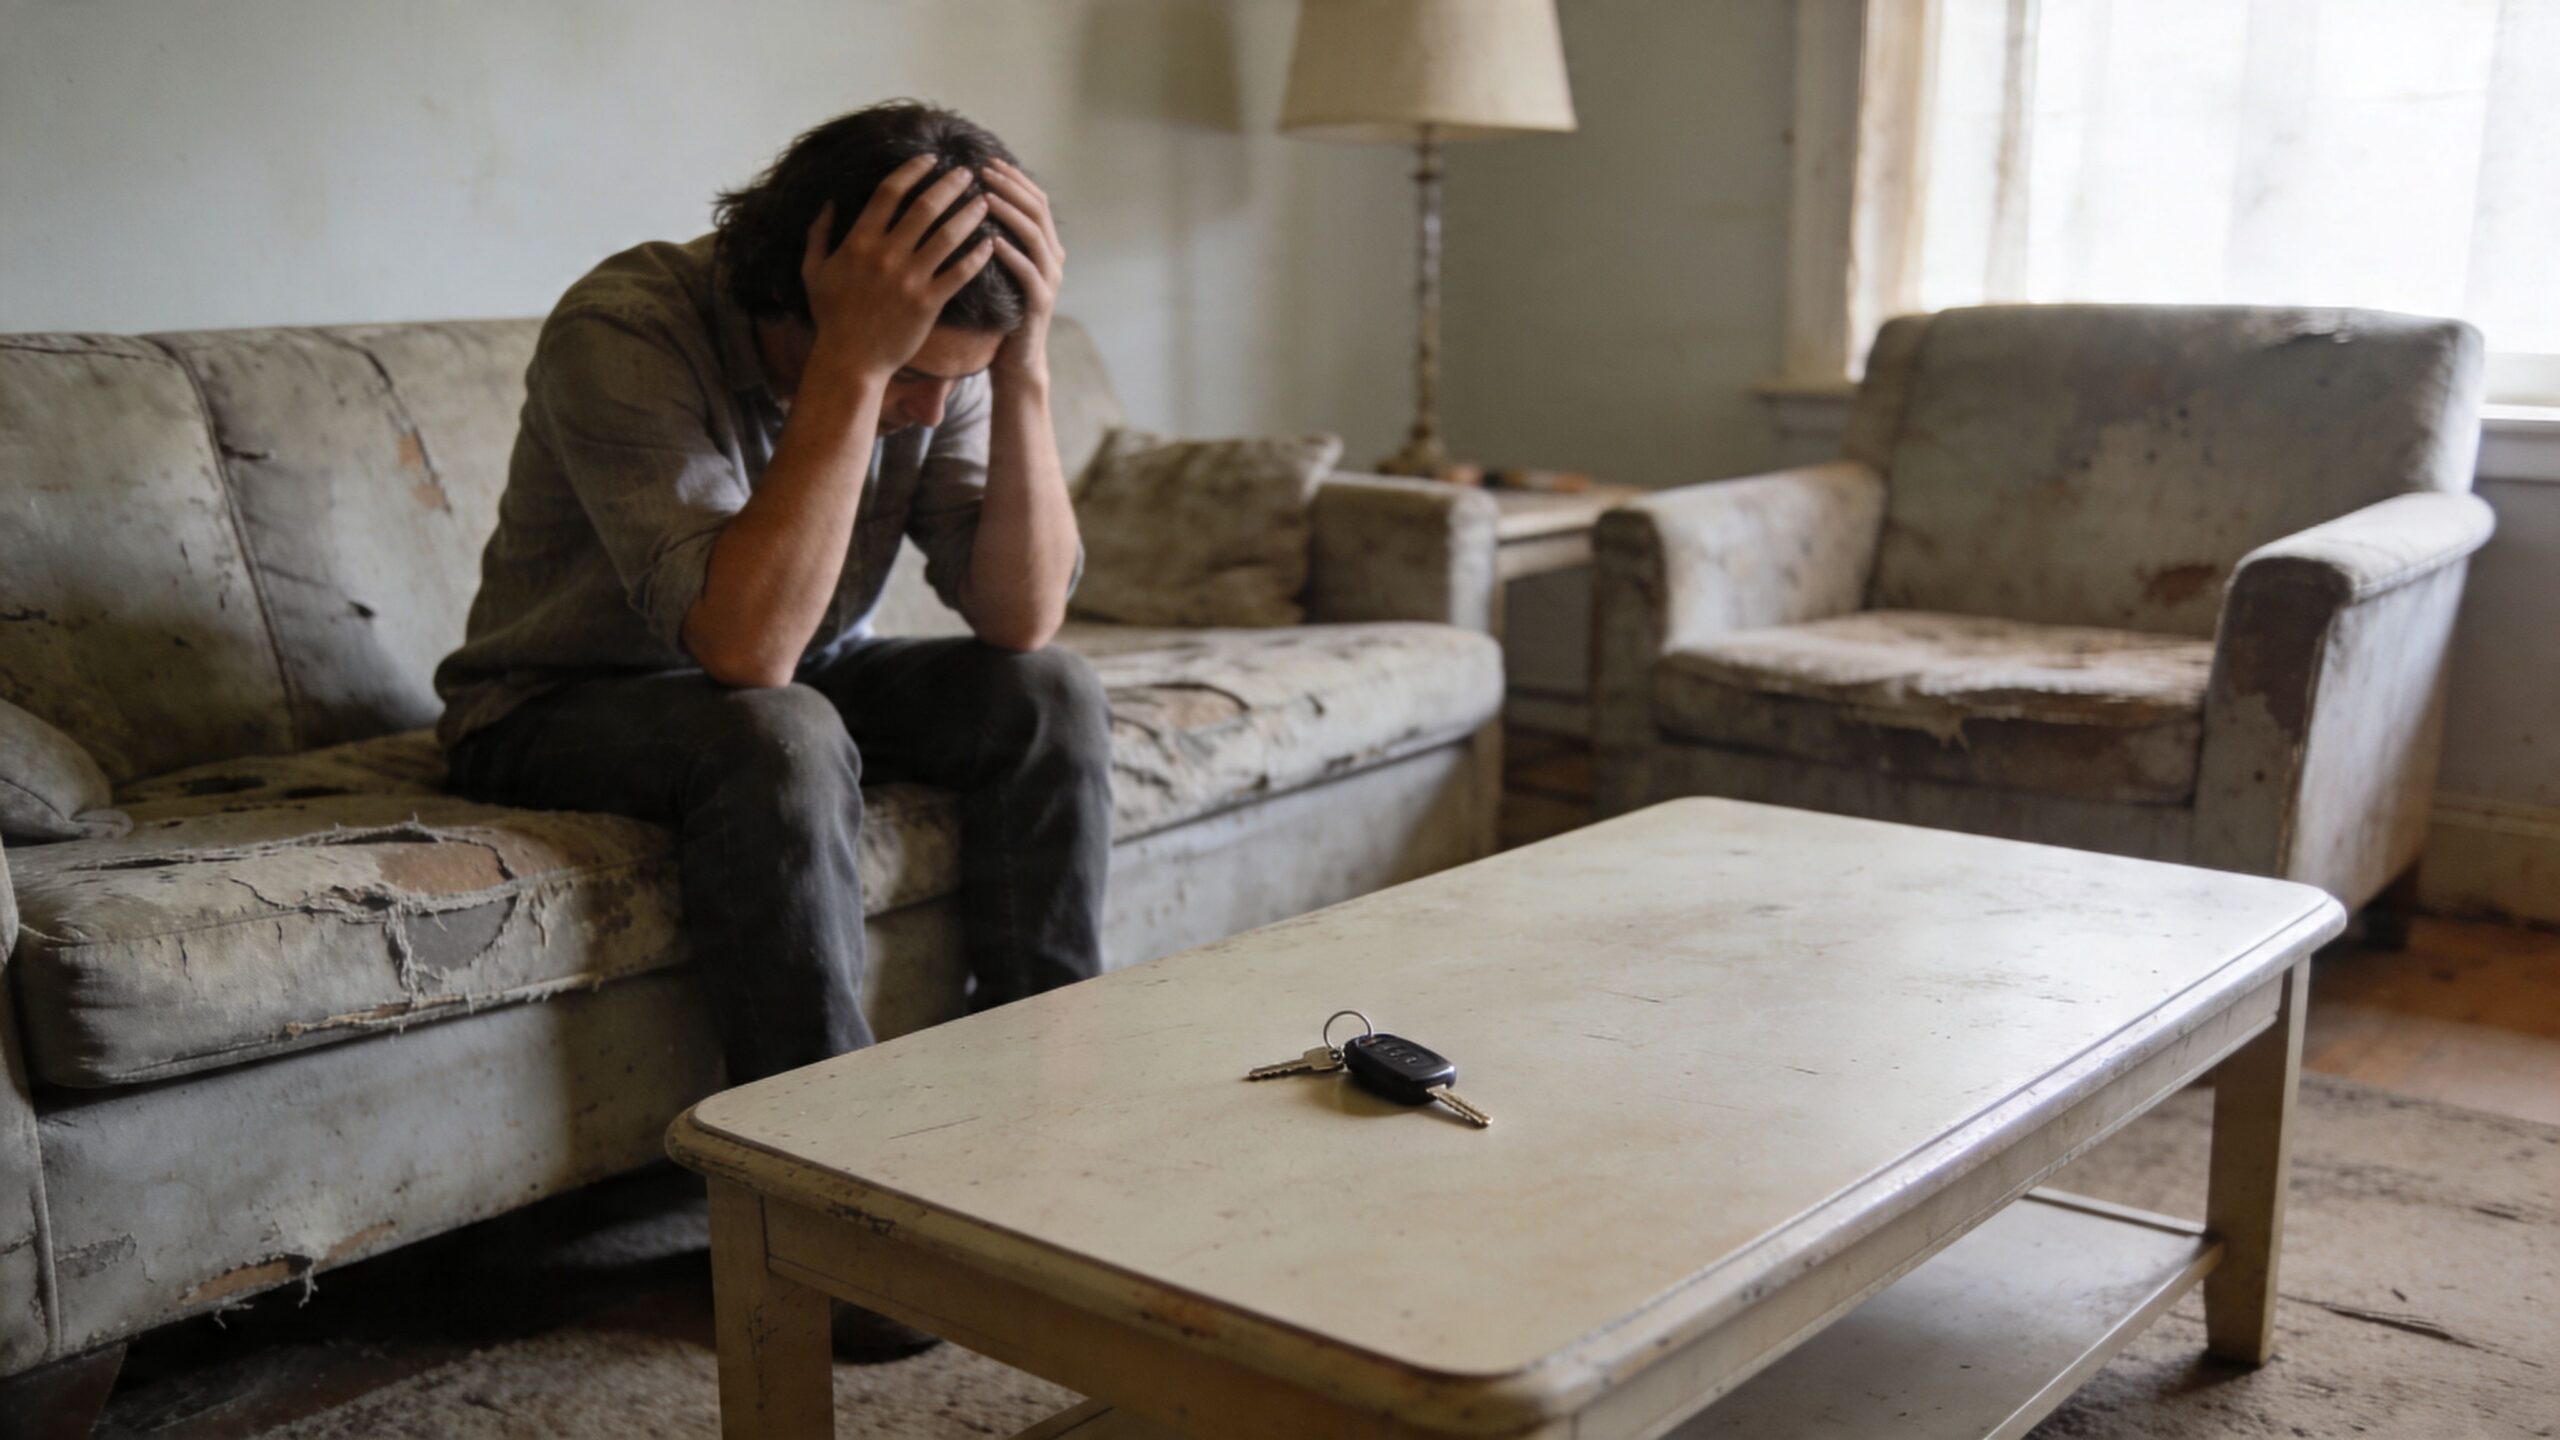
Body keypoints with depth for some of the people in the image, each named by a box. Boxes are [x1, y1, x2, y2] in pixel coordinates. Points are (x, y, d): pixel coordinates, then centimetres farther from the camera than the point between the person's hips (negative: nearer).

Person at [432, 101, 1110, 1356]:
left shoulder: (935, 359, -13)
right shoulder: (624, 332, -30)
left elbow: (1021, 615, -20)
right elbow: (744, 647, -39)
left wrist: (1022, 365, -30)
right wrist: (850, 370, -43)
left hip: (788, 680, 5)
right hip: (563, 710, -5)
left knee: (1049, 698, -16)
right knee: (777, 739, -36)